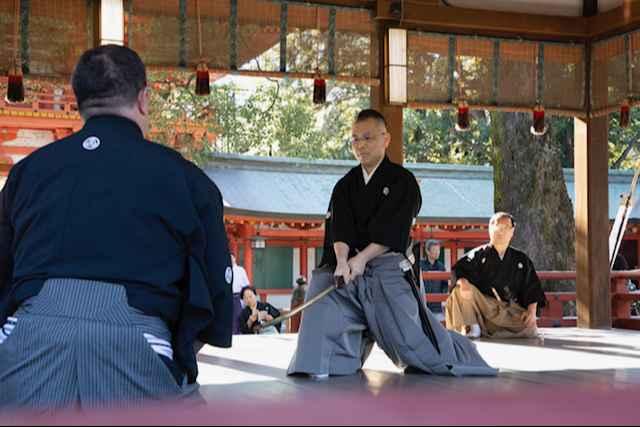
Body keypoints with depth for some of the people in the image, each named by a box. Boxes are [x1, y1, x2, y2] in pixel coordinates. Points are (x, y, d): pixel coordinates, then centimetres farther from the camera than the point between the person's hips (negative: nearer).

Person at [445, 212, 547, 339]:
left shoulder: (521, 260, 13)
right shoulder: (479, 254, 6)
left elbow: (532, 288, 11)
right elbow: (459, 269, -8)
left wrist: (532, 311, -5)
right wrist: (463, 282, -32)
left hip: (509, 311, 2)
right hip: (482, 304, -2)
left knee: (530, 329, -27)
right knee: (460, 291, -29)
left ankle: (486, 330, -17)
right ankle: (470, 326, -17)